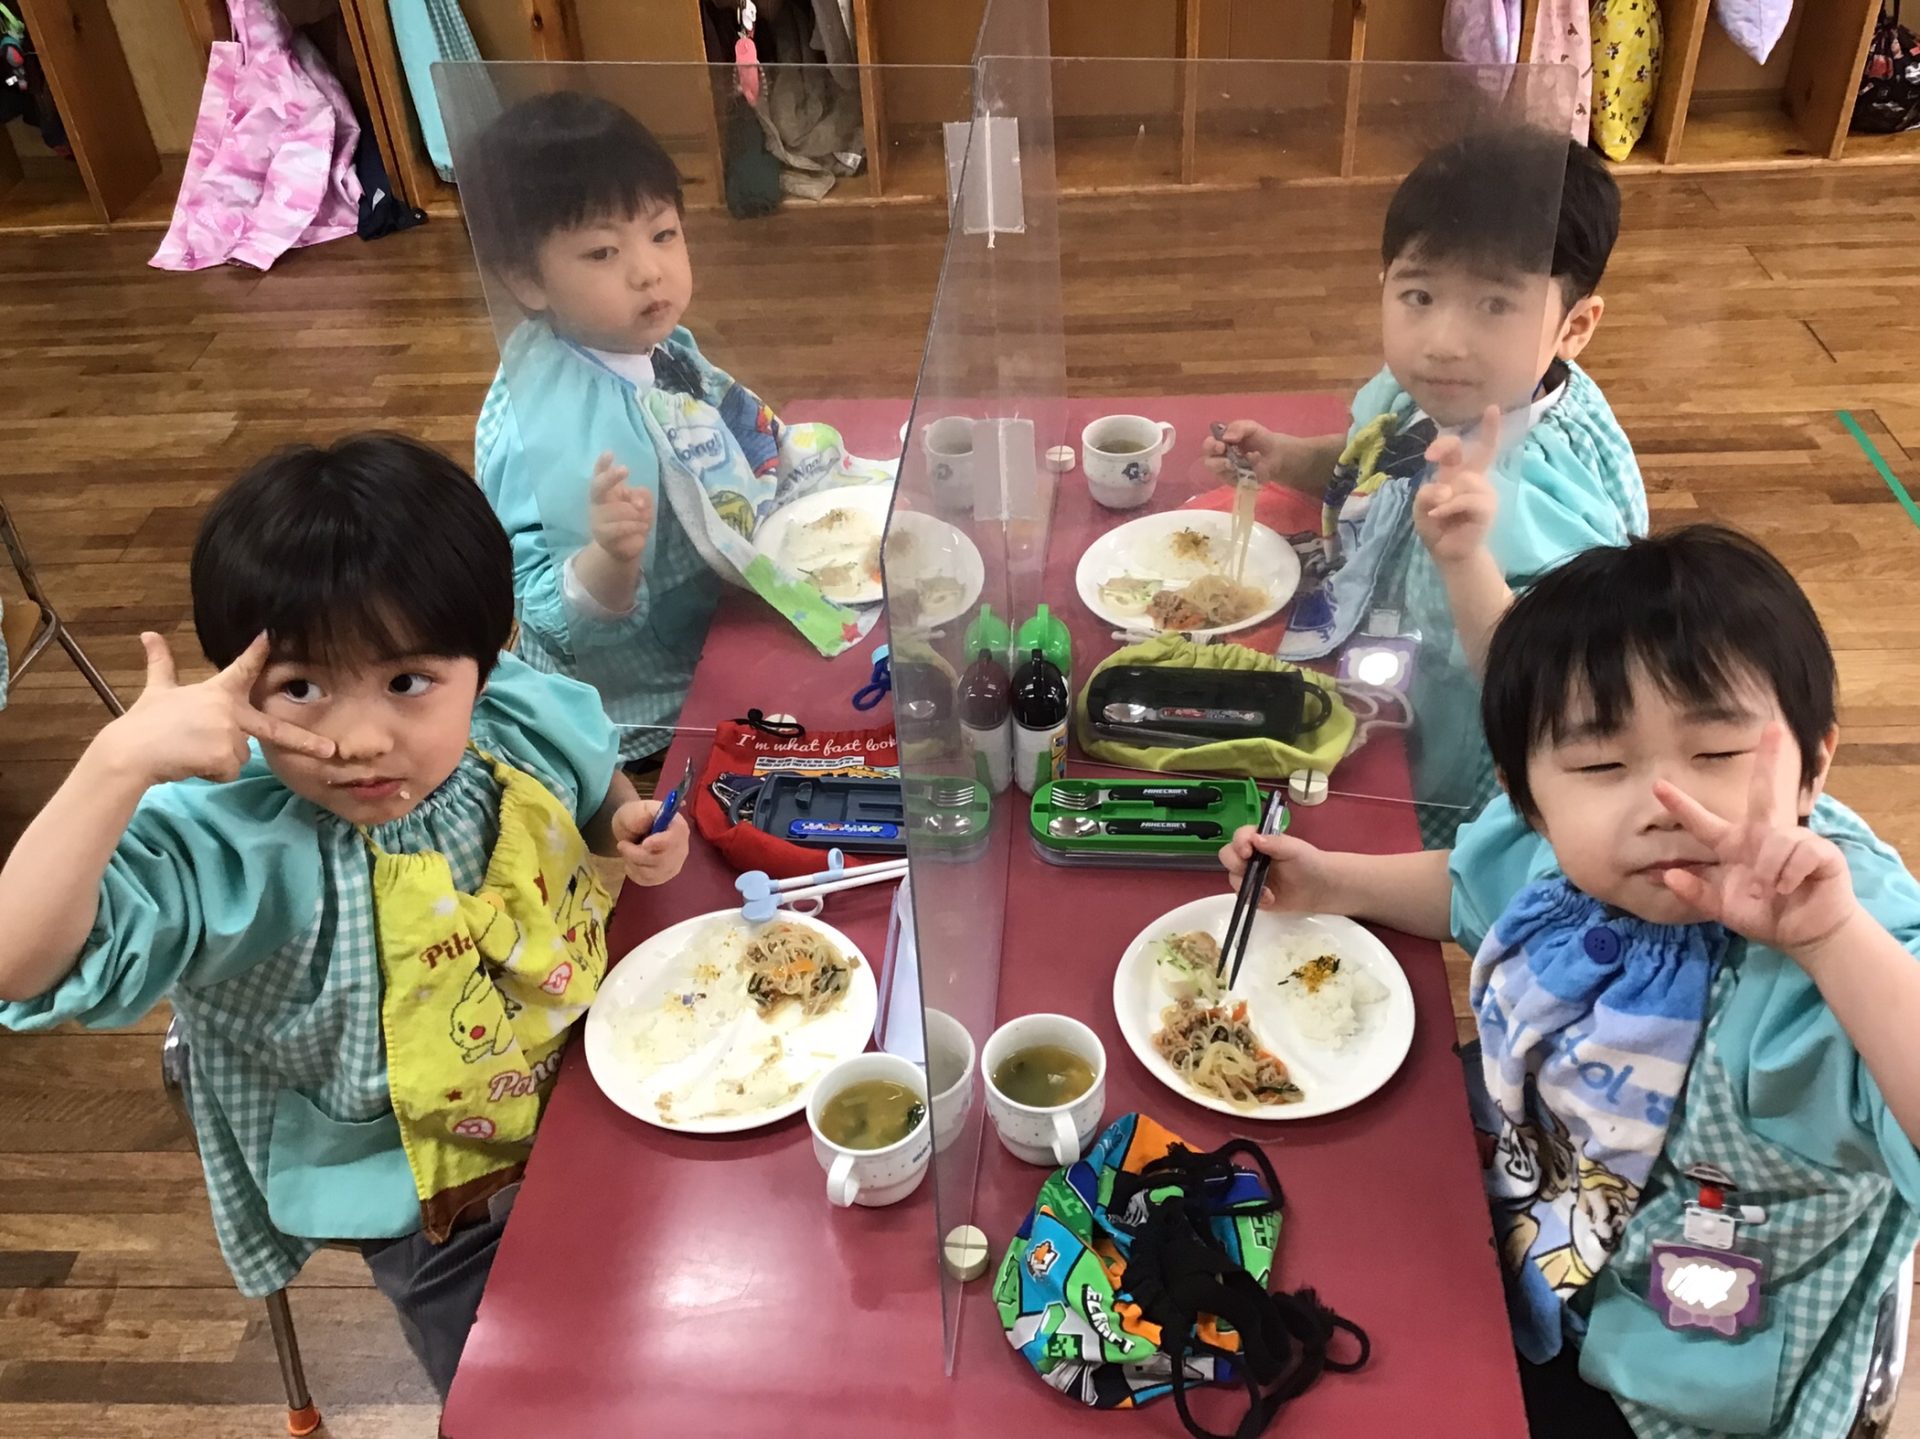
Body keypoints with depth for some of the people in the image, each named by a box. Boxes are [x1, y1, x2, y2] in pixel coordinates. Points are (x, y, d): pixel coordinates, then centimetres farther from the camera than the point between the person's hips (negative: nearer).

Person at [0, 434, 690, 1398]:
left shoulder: (530, 723, -16)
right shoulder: (229, 848, -30)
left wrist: (632, 828, -14)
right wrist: (119, 763, -49)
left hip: (603, 1087, 4)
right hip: (441, 1210, -4)